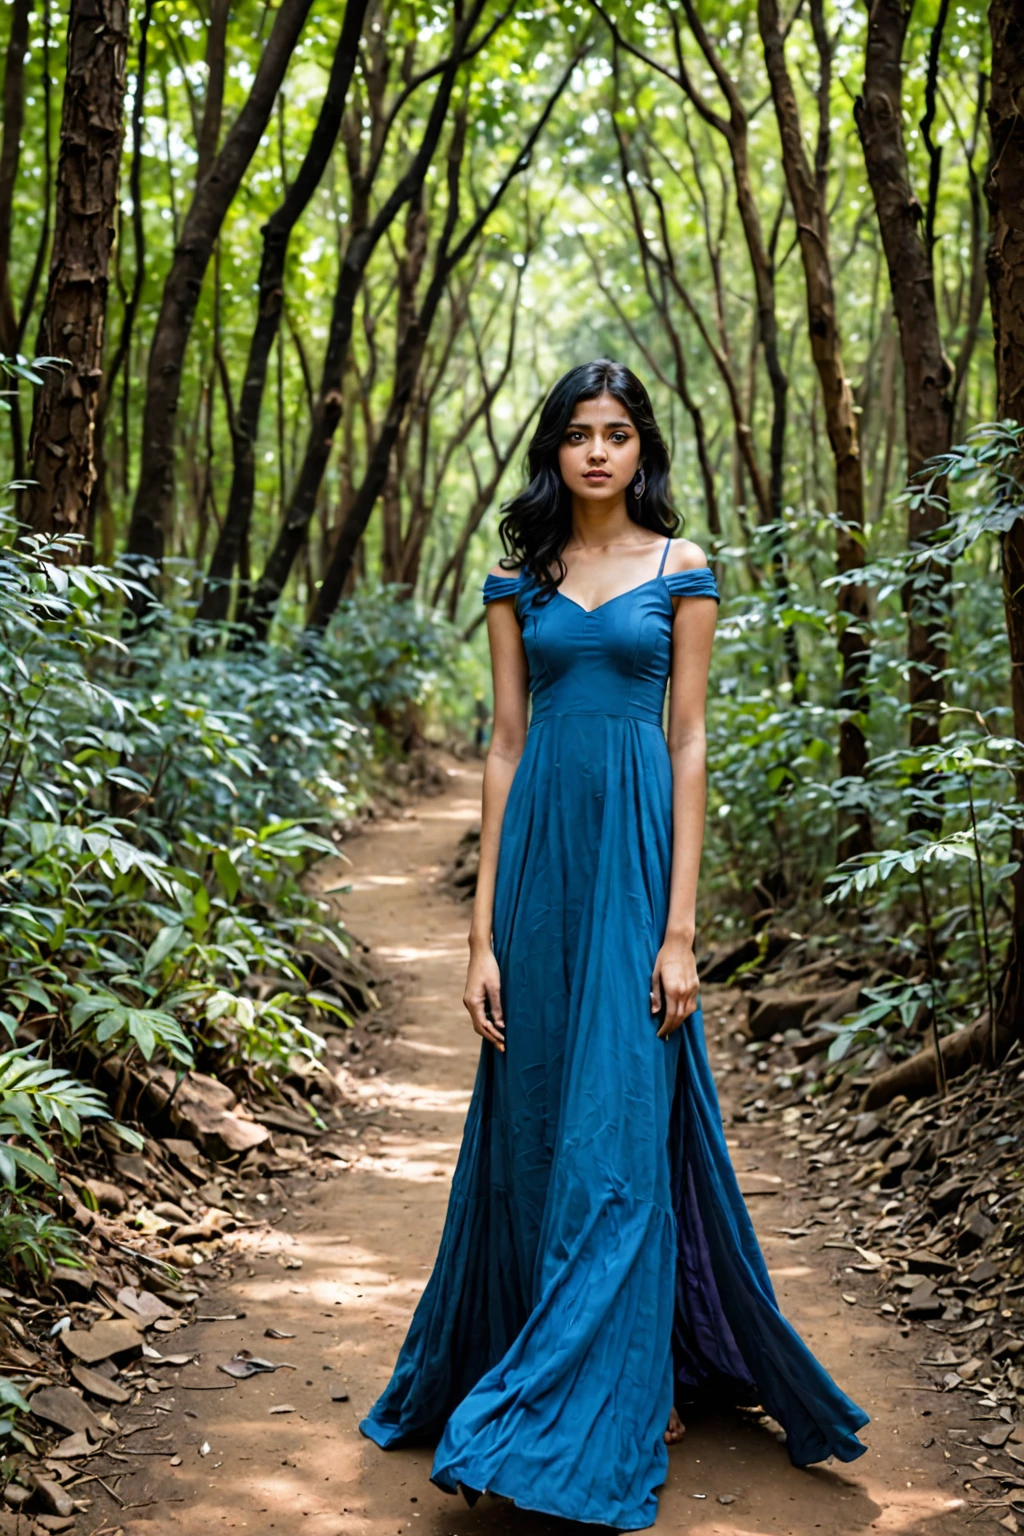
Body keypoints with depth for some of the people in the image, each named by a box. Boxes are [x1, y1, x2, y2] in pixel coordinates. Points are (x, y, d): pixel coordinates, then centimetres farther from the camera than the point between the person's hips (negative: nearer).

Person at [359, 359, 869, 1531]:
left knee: (617, 1131, -4)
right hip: (540, 845, 3)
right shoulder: (518, 578, 10)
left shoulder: (680, 570, 3)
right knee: (532, 1122, 9)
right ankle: (512, 1366, 28)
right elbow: (504, 745, 7)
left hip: (634, 851, -3)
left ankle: (587, 1428, 5)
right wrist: (482, 932, 1)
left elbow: (689, 744, -1)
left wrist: (679, 929, -8)